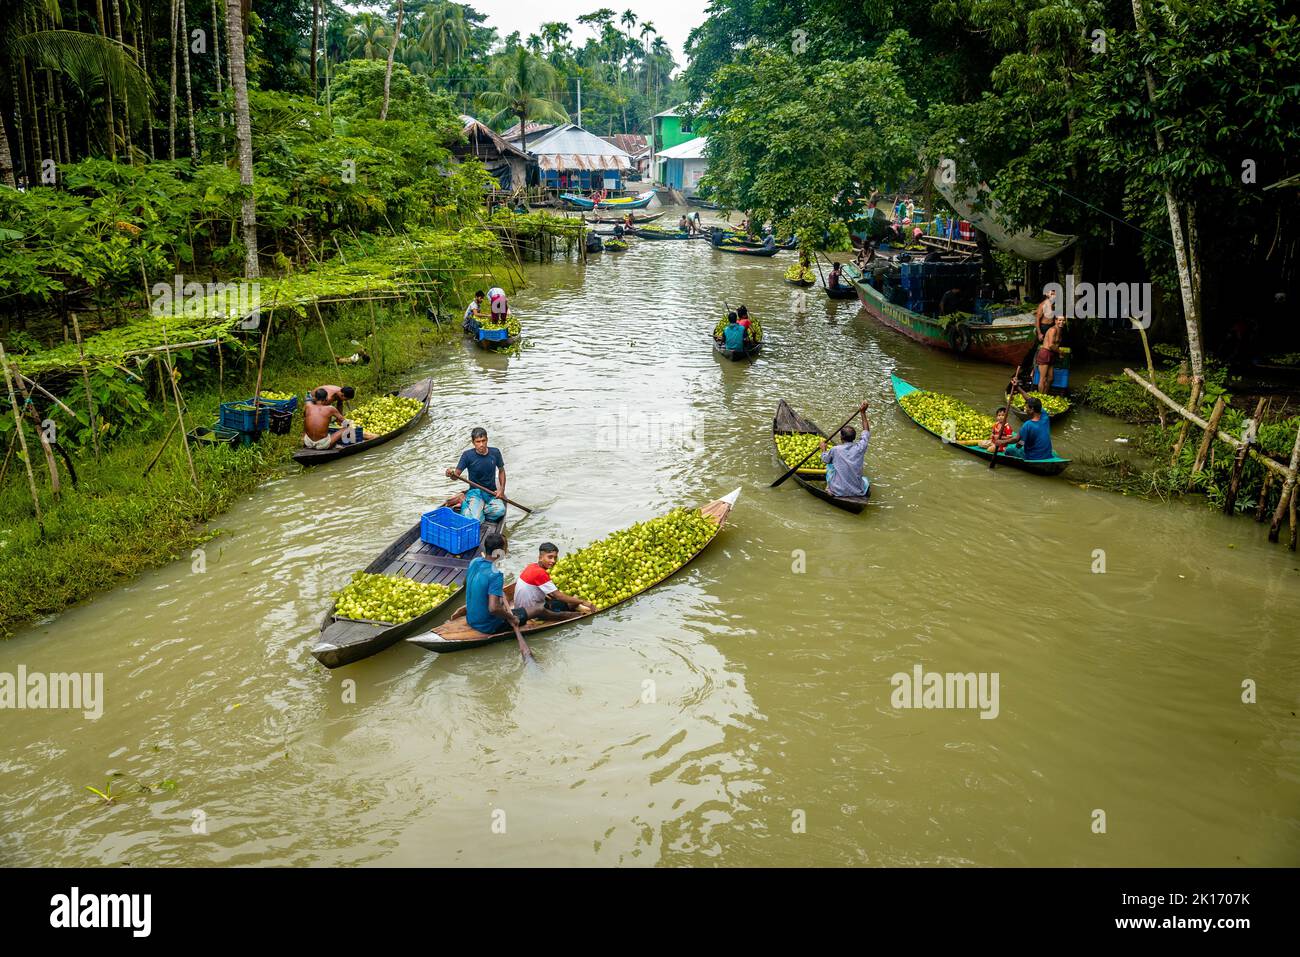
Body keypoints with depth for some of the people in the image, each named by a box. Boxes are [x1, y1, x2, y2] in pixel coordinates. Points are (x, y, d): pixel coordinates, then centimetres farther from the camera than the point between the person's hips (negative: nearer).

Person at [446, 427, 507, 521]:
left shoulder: (495, 453, -1)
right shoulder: (468, 455, -9)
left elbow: (501, 471, 14)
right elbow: (456, 474, -11)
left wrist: (502, 489, 1)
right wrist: (451, 474, -35)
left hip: (492, 493, 3)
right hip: (475, 492, -3)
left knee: (500, 510, -31)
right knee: (476, 519, -31)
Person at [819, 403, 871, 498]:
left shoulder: (835, 450, -13)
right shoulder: (860, 448, -10)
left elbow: (824, 459, 10)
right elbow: (867, 431, 9)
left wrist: (823, 448, 29)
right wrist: (863, 413, 14)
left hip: (838, 492, -2)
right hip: (858, 492, 2)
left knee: (830, 464, 23)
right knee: (864, 479, 37)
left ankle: (829, 486, 24)